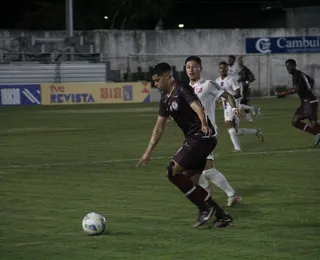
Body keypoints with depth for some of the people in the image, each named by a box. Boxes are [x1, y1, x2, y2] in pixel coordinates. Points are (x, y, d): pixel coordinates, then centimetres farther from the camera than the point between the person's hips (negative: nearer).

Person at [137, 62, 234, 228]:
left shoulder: (182, 90, -13)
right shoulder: (165, 99, 14)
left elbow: (197, 107, -31)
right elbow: (159, 127, 19)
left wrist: (204, 125, -51)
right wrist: (148, 152, 18)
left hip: (202, 138, -10)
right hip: (193, 139, 10)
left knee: (172, 172, -14)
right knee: (190, 183, 7)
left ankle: (205, 208, -7)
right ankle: (222, 216, 13)